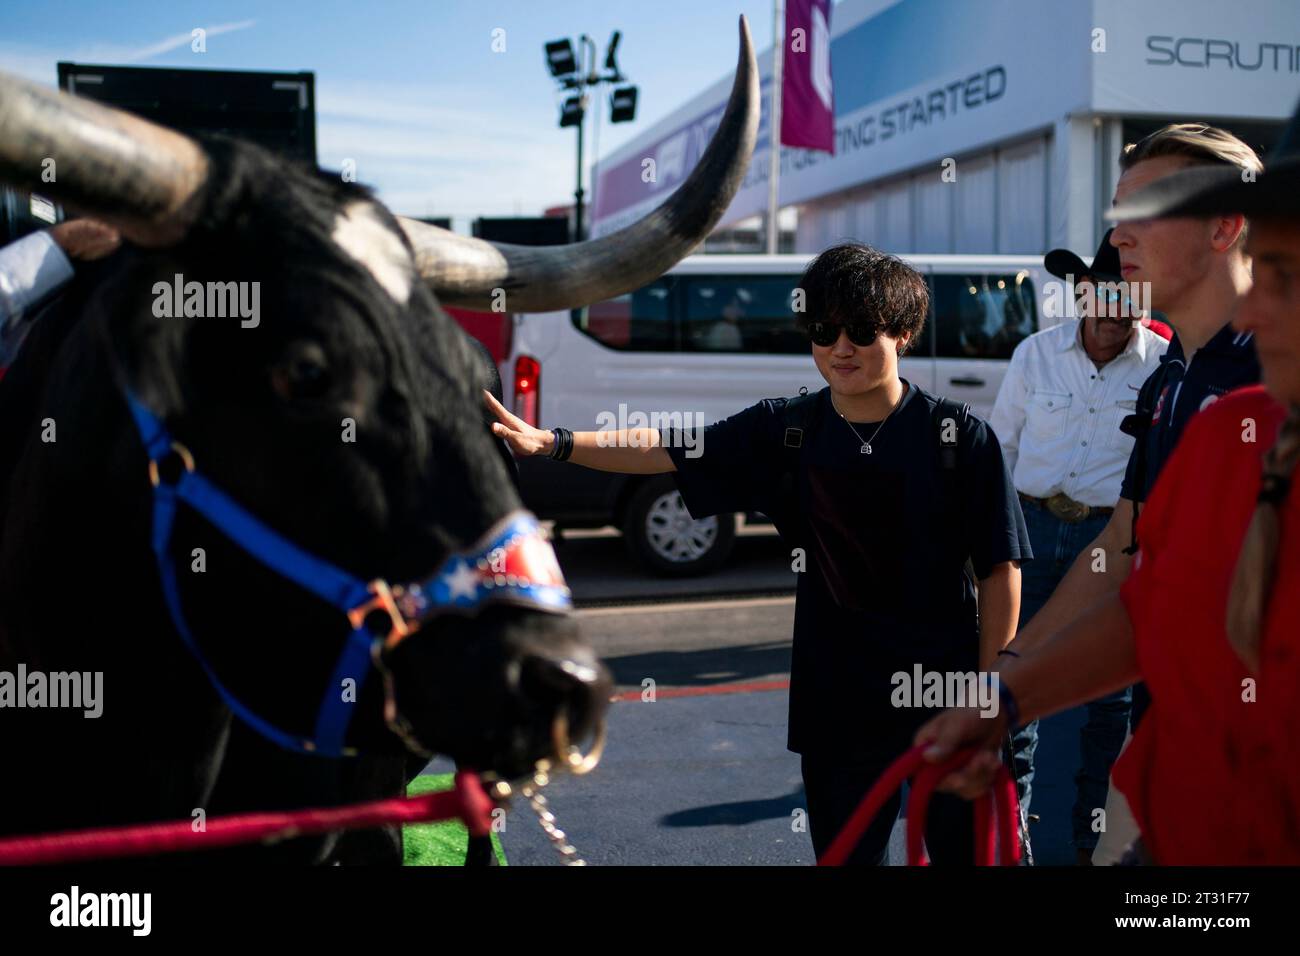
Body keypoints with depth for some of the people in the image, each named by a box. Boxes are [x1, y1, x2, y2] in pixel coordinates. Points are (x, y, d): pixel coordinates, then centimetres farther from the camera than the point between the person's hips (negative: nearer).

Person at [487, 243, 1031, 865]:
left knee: (966, 848, 8)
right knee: (844, 848, 14)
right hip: (836, 701, 3)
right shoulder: (785, 430, 0)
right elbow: (665, 449, -5)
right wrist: (552, 442, -17)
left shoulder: (960, 437, -8)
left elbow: (999, 569, -4)